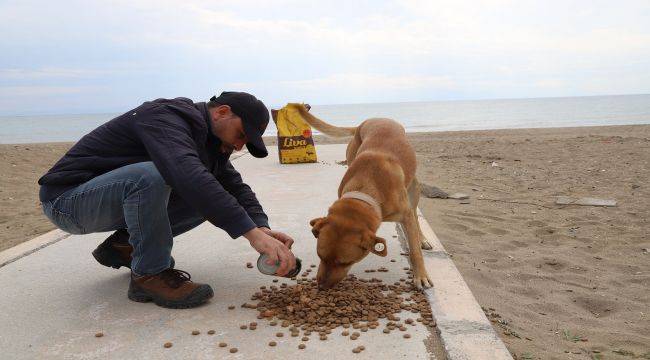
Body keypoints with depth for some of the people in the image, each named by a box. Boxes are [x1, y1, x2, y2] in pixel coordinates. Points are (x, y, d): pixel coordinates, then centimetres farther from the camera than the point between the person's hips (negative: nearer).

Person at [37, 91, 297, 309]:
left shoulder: (208, 139, 4)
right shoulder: (165, 117, -25)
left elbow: (235, 187, 1)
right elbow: (188, 176, -43)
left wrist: (262, 228, -19)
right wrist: (252, 232, -48)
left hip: (112, 198, 8)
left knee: (210, 199, -3)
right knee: (150, 175, -36)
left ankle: (122, 247, 8)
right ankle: (149, 275, -18)